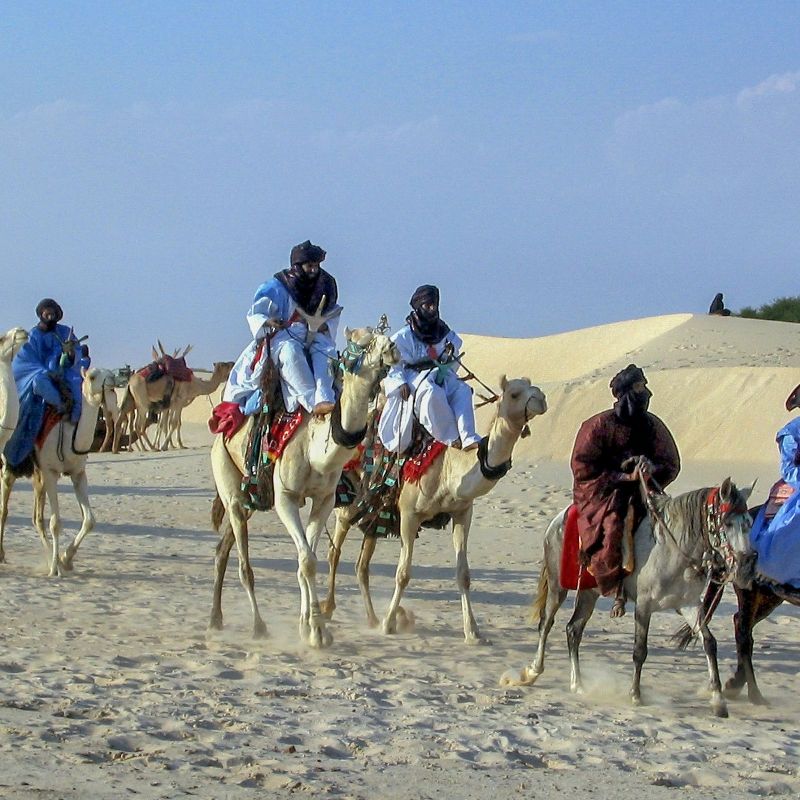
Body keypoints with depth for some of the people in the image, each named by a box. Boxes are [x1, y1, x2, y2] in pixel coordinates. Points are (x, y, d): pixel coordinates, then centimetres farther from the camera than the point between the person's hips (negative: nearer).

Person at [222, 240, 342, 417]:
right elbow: (254, 315, -2)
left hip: (311, 335, 4)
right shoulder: (275, 288, -6)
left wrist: (326, 326, -5)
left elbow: (333, 315, 19)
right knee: (290, 351, -38)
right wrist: (267, 322, -25)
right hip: (280, 335, -4)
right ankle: (313, 402, -45)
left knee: (325, 350, -30)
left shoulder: (324, 285, 7)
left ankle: (325, 398, -47)